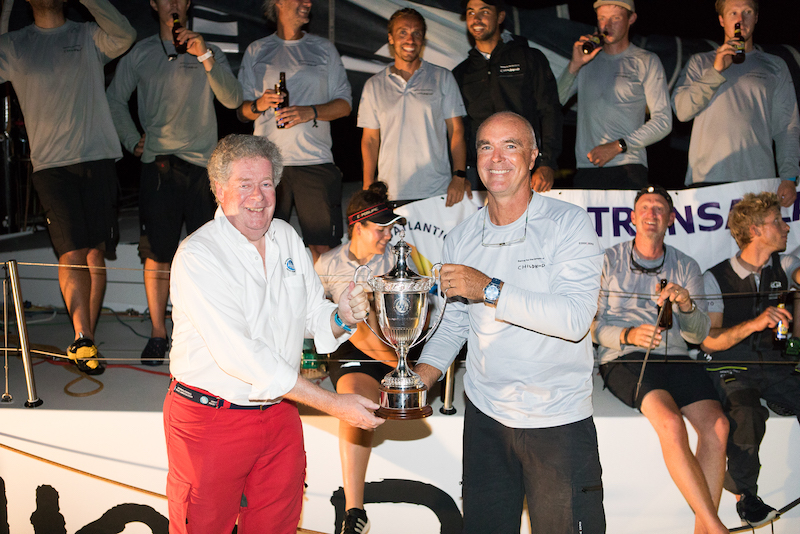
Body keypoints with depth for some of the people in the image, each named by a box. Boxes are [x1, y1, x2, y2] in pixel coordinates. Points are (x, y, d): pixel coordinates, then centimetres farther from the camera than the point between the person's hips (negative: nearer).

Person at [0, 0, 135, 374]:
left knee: (95, 252, 1)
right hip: (51, 164, -1)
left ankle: (83, 342, 10)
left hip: (98, 159, 1)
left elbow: (125, 35, -7)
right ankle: (83, 341, -10)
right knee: (72, 252, -11)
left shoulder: (89, 37, 13)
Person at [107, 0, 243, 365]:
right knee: (157, 253, 0)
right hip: (157, 166, 1)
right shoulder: (140, 53, 12)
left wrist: (206, 57, -14)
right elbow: (115, 99, 21)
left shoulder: (209, 52, 10)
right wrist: (133, 141, 11)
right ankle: (158, 333, 10)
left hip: (203, 164, 0)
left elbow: (233, 100, -4)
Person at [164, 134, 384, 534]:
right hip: (210, 419, -5)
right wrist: (334, 404, -27)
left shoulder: (287, 237, 5)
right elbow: (239, 355, -25)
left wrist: (340, 318, -15)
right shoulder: (197, 256, -17)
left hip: (279, 415, 6)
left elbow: (313, 315, 11)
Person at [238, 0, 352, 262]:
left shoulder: (324, 48, 16)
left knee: (322, 247, -6)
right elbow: (241, 109, 14)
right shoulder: (256, 51, 15)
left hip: (315, 160, 0)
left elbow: (344, 104, 10)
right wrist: (258, 105, -9)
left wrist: (310, 112, -8)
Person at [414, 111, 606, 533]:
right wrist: (421, 376, -4)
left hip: (558, 418, -4)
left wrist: (489, 289, -24)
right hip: (484, 415, 4)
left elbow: (576, 318, -21)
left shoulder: (569, 225, -9)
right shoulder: (460, 239, 5)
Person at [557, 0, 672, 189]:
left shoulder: (647, 62, 9)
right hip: (587, 167, 2)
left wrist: (618, 146, -9)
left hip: (628, 168, -2)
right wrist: (574, 65, -5)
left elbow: (663, 122, 2)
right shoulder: (587, 57, 18)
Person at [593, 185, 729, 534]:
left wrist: (686, 305, -14)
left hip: (674, 358, 4)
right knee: (671, 423, -30)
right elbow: (595, 327, 3)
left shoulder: (686, 268, 17)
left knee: (716, 424, -24)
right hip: (623, 359, -3)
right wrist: (628, 335, -18)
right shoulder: (609, 262, 9)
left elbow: (698, 335, 8)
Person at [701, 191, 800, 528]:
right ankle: (745, 497, -10)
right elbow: (708, 341, -15)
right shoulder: (715, 278, -5)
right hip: (730, 370, -4)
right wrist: (754, 324, -28)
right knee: (747, 415, -34)